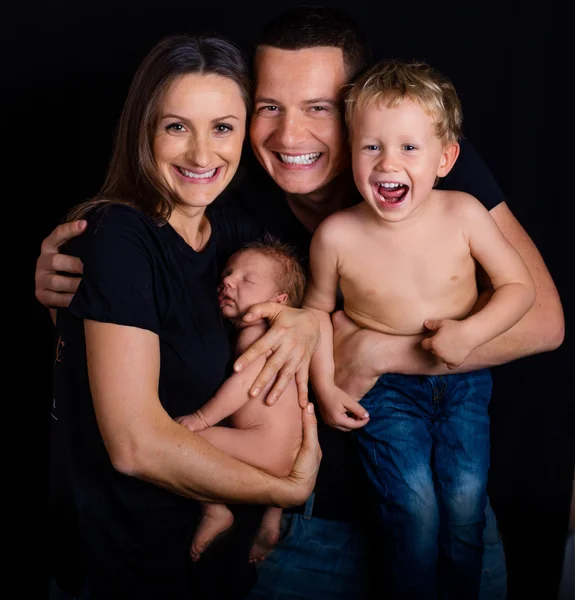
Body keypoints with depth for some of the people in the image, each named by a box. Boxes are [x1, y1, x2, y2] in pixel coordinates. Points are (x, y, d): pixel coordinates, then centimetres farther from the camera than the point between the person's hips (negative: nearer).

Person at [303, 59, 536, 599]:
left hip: (462, 380, 1)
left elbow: (519, 285, -3)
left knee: (464, 502, -6)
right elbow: (317, 307, 2)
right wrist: (323, 385, -3)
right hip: (384, 390, -1)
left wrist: (470, 332, -19)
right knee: (413, 509, -12)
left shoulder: (462, 214, -13)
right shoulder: (336, 236, -15)